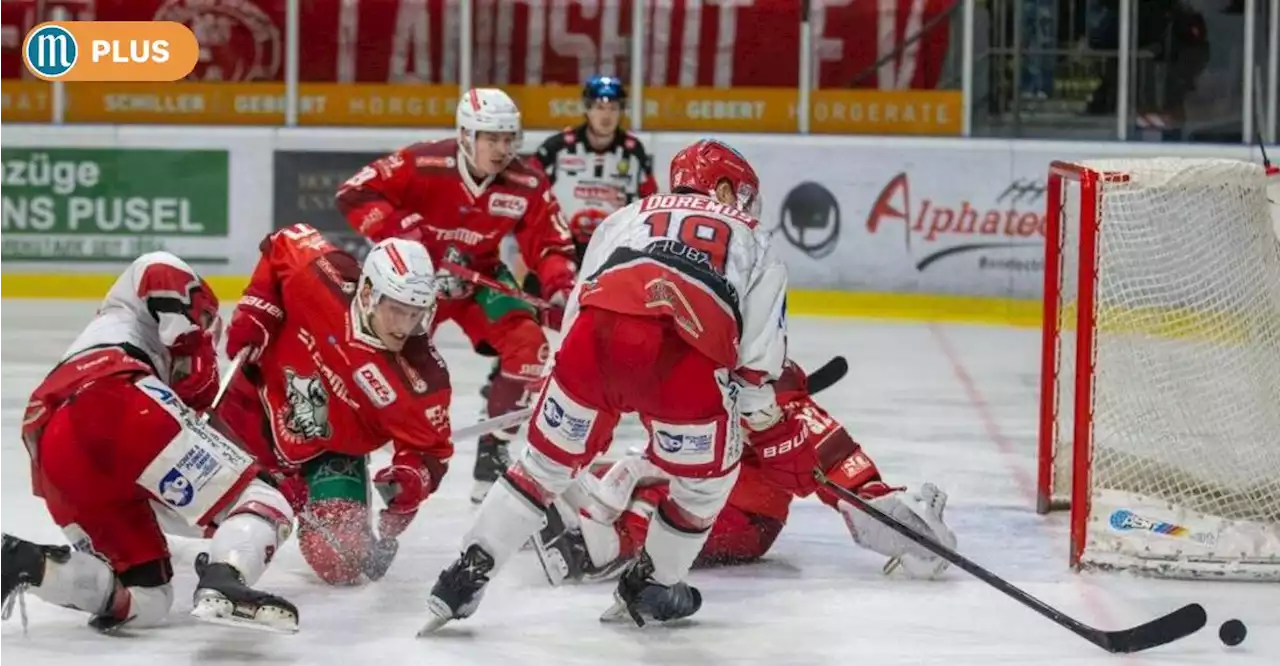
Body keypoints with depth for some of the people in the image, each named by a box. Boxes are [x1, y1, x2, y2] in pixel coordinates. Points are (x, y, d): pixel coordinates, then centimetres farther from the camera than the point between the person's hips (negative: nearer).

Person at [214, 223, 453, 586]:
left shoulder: (422, 380, -29)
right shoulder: (323, 278, -30)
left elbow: (429, 450, -18)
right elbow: (283, 245, -9)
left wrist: (412, 480, -39)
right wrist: (254, 312, -15)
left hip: (330, 456, 0)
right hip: (258, 405, 0)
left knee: (341, 558, -10)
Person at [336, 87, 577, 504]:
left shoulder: (527, 186, -17)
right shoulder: (423, 165, -27)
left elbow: (551, 245, -9)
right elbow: (355, 194, -26)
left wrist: (560, 288, -29)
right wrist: (403, 231, -36)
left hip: (481, 277, 3)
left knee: (529, 345, -14)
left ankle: (496, 456, -2)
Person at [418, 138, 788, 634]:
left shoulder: (628, 216, 37)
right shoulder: (749, 235, 31)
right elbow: (764, 319, 16)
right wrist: (757, 394, 25)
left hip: (596, 333, 3)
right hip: (683, 354, -3)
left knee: (548, 460, 22)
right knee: (707, 475, 23)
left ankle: (469, 574, 19)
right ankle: (650, 589, 31)